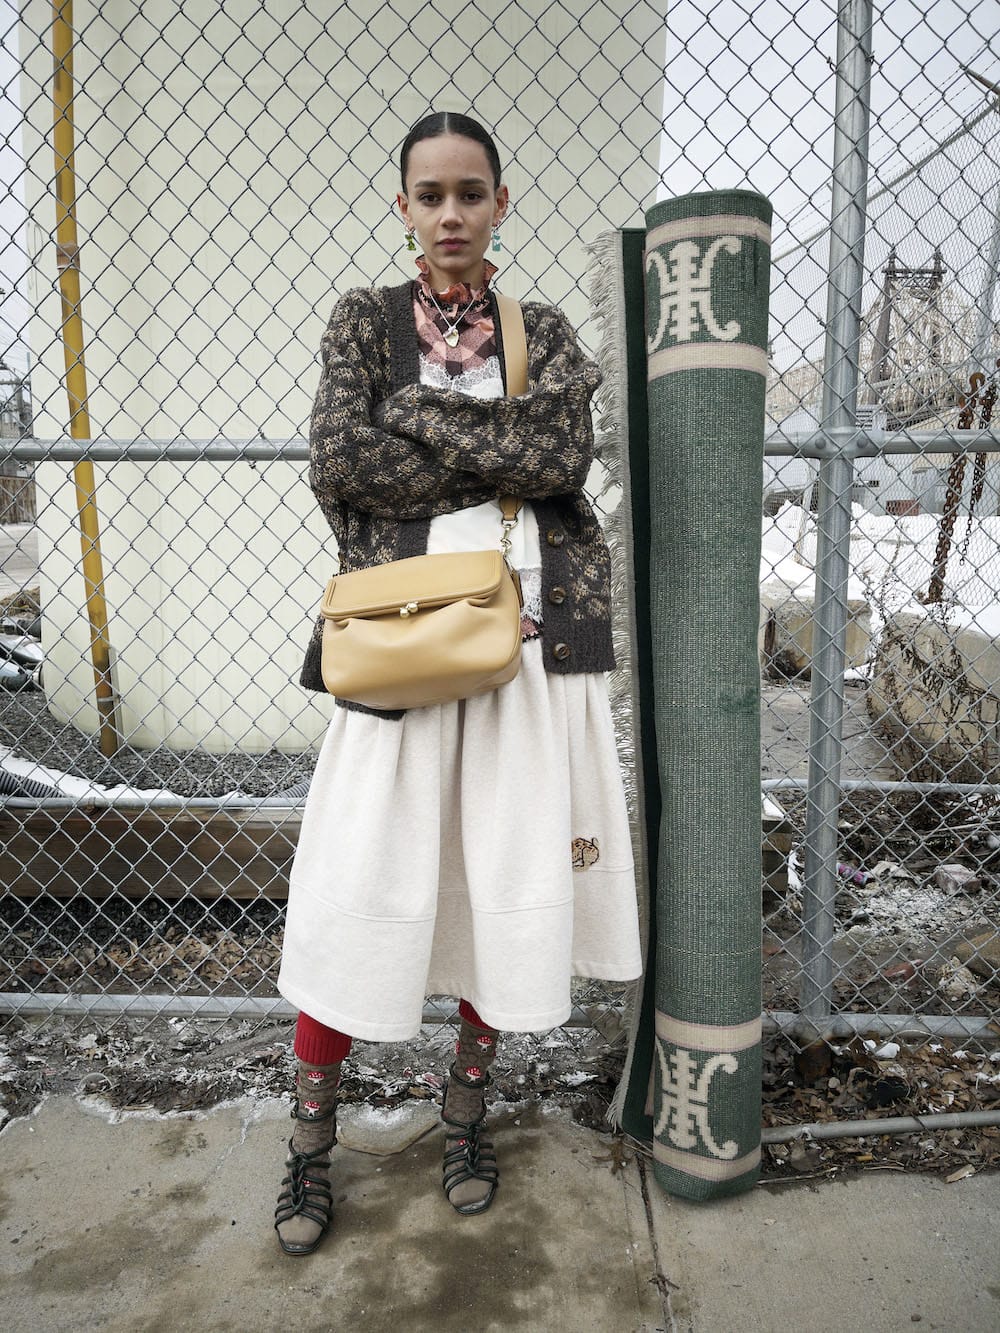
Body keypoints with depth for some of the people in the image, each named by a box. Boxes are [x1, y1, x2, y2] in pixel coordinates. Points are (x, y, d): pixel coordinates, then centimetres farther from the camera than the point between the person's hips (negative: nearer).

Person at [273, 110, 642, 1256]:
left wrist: (422, 410, -8)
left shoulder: (543, 331, 13)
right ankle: (311, 1136, 20)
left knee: (511, 874, 7)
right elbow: (340, 464, -8)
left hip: (532, 631, 2)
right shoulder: (364, 321, 9)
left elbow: (566, 455, -8)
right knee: (358, 883, 0)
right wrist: (500, 463, -7)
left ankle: (466, 1108, 29)